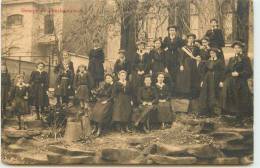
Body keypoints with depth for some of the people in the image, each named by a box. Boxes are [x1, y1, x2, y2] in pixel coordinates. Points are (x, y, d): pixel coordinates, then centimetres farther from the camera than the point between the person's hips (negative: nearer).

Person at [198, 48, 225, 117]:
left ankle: (211, 111, 7)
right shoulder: (207, 61, 13)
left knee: (214, 95, -1)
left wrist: (221, 81, -14)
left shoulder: (219, 62, -2)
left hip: (215, 80, -5)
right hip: (207, 79, 5)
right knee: (205, 95, 0)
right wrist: (202, 80, 10)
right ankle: (204, 111, 5)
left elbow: (222, 72, -7)